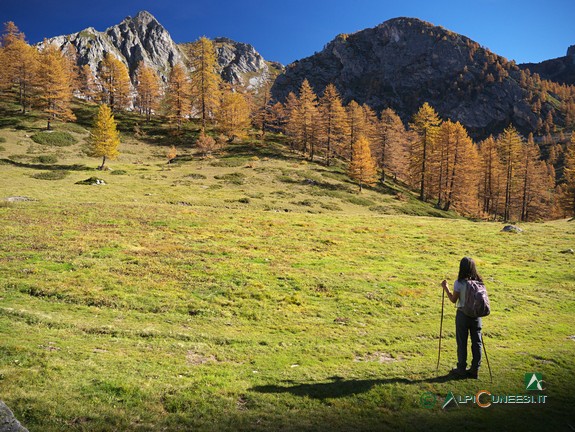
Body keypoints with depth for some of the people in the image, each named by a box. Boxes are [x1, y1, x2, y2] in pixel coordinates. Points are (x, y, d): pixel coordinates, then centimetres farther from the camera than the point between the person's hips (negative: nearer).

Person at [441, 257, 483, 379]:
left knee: (462, 342, 7)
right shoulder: (479, 282, -1)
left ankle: (461, 369, 15)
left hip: (463, 314, -4)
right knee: (476, 342, 11)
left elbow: (453, 300, -8)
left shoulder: (459, 283, -14)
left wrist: (445, 288, 1)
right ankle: (475, 369, 18)